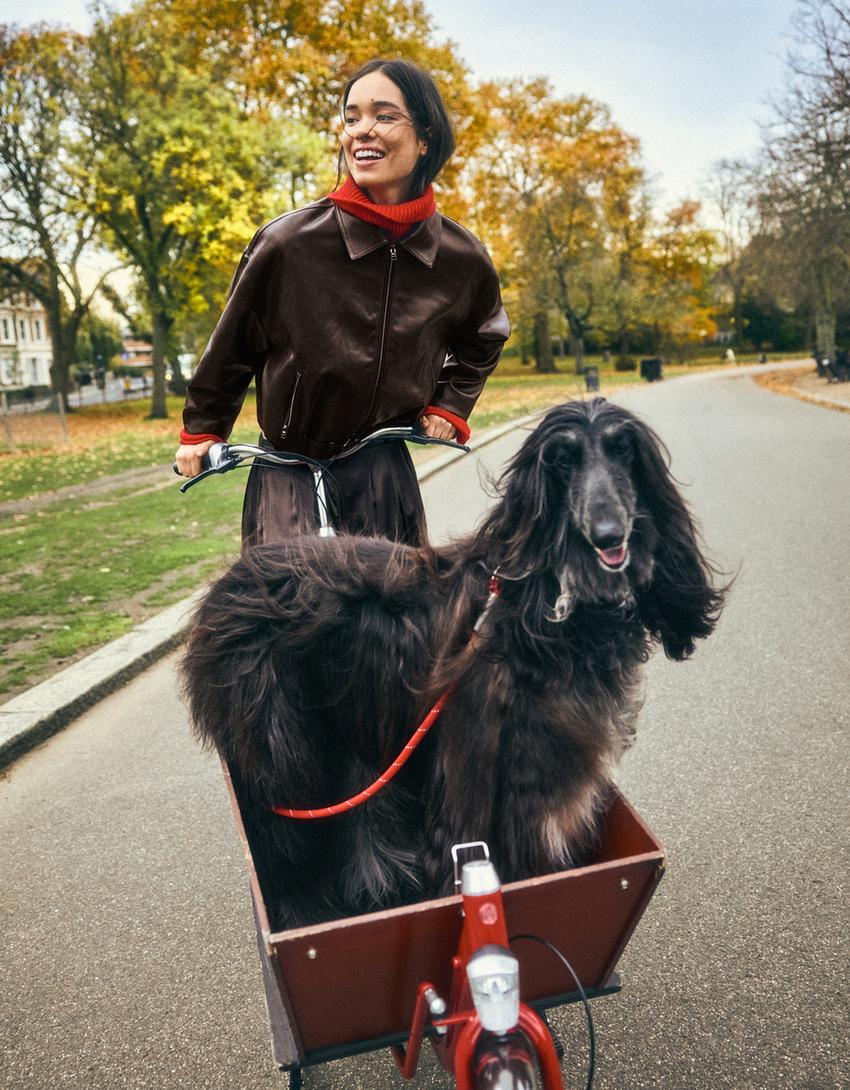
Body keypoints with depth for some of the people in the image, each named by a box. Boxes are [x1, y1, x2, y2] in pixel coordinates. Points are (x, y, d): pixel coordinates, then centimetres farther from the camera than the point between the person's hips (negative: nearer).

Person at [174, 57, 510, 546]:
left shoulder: (463, 258, -5)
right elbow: (233, 341, 1)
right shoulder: (287, 242, -14)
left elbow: (484, 338, 18)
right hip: (288, 473, -2)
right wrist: (201, 429, 10)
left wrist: (451, 404, 5)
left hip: (385, 469, 3)